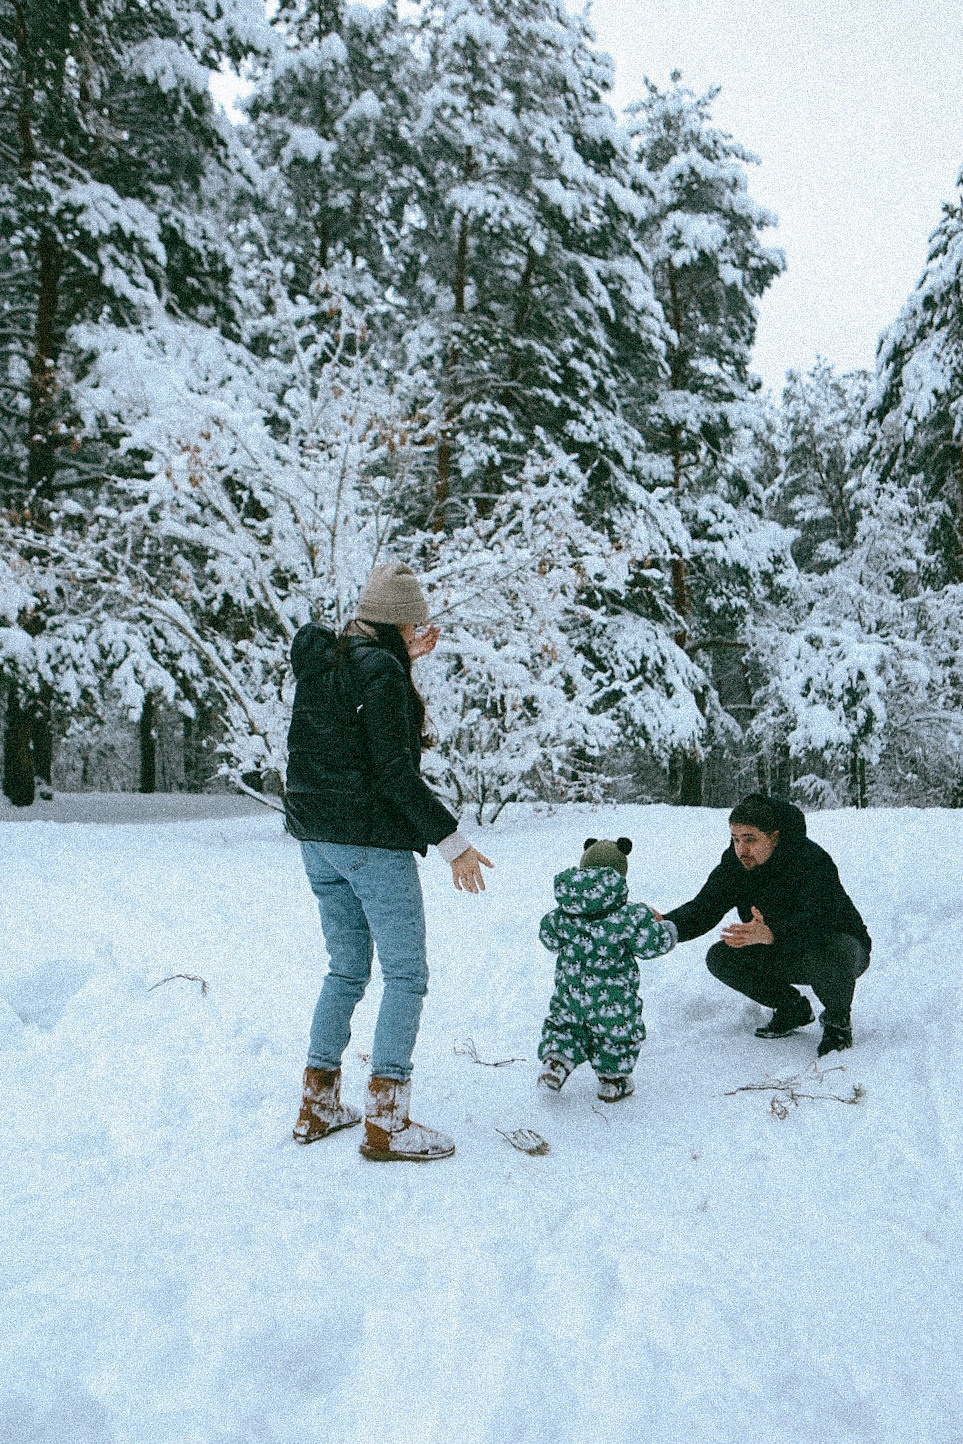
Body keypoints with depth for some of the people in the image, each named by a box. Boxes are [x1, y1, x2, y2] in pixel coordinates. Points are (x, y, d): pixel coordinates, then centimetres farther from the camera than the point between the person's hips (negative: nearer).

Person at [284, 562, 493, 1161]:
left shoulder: (319, 659, 8)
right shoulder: (381, 673, -16)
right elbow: (396, 773, -19)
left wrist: (403, 660, 24)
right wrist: (453, 841, -14)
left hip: (317, 839, 8)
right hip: (374, 840, -8)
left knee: (346, 970, 18)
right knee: (407, 973, 0)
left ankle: (319, 1105, 22)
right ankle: (386, 1122, 0)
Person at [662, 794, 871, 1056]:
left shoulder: (812, 860, -32)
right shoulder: (735, 862, -12)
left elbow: (820, 922, -46)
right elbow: (703, 908, -15)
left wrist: (770, 934, -63)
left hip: (842, 944, -6)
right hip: (783, 954, 6)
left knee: (824, 955, -41)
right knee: (720, 958, -13)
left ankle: (837, 1022, -8)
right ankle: (791, 1008, 8)